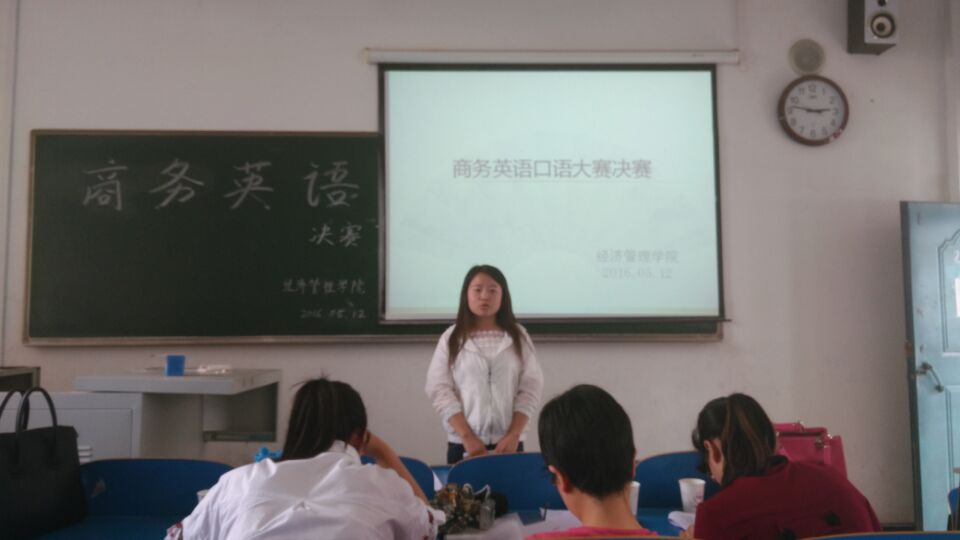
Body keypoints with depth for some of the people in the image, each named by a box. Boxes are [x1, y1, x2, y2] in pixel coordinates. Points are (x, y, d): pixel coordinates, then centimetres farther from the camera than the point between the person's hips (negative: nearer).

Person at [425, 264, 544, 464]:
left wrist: (514, 435, -9)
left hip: (507, 442, 1)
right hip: (462, 443, 0)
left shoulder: (519, 337, 3)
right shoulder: (451, 339, 0)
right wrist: (467, 436, -12)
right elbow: (439, 389, -4)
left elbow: (531, 389, 1)